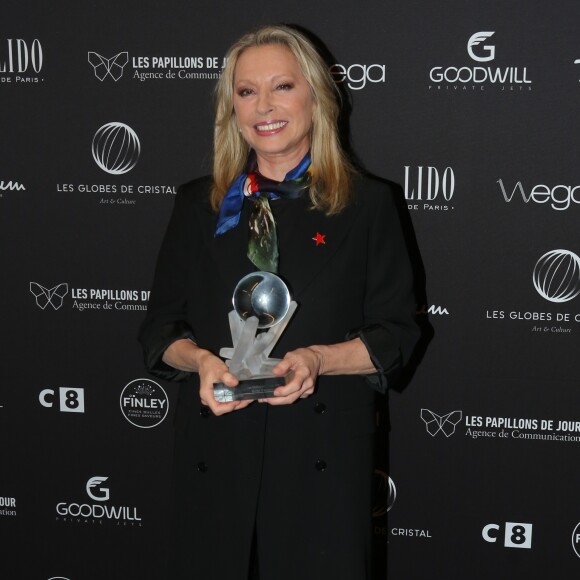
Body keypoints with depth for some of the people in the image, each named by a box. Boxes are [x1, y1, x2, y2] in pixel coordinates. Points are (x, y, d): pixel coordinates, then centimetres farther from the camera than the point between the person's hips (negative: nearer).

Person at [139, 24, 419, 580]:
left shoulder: (367, 204, 3)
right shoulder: (197, 205, 9)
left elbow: (395, 334, 1)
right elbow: (160, 328, 10)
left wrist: (318, 359, -16)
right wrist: (200, 361, -12)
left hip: (322, 456, -1)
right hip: (214, 453, 2)